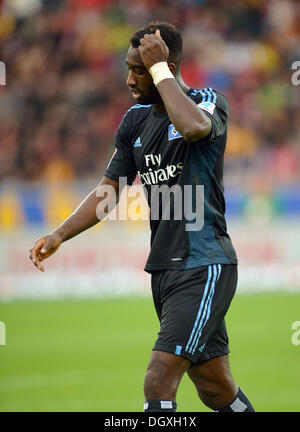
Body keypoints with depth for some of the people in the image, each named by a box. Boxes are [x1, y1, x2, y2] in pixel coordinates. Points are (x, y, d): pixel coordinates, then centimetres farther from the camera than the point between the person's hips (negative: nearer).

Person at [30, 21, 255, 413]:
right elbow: (110, 189, 17)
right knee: (216, 390, 12)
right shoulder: (136, 120, 12)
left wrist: (158, 69, -22)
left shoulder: (209, 102, -9)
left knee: (158, 383, -18)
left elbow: (193, 126, -34)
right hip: (164, 269, 7)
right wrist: (60, 235, 5)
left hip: (204, 266, -7)